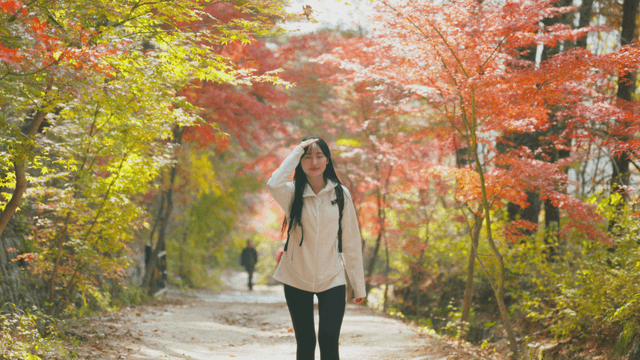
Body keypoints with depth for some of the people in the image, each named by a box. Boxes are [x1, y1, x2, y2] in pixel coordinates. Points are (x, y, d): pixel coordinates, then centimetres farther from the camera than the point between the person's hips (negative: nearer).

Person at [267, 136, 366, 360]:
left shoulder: (340, 194, 1)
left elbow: (351, 242, 4)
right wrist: (297, 151, -16)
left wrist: (358, 285, 3)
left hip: (332, 279, 0)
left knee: (328, 341, -13)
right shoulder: (293, 194, 0)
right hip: (297, 280, 1)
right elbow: (274, 184, -25)